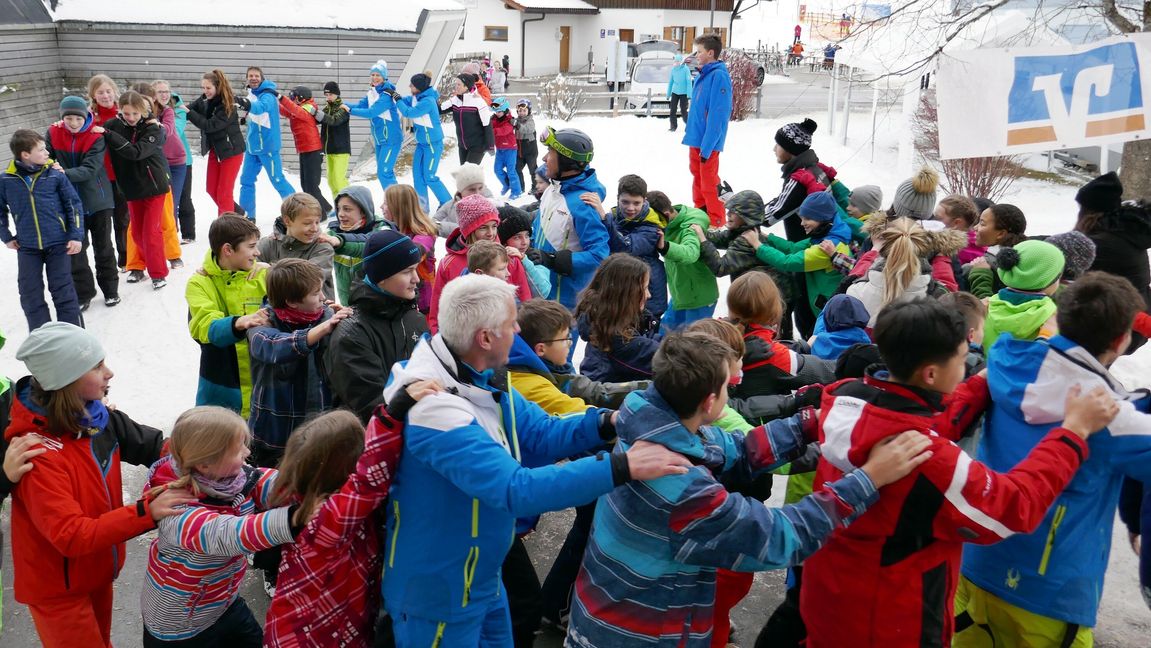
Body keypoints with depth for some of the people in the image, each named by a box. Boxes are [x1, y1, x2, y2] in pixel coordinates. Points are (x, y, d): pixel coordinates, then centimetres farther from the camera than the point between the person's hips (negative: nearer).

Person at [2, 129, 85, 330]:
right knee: (30, 294, 7)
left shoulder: (55, 174, -6)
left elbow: (74, 204, -2)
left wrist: (76, 235, -6)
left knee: (63, 291, 4)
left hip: (58, 244, -2)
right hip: (27, 247, 2)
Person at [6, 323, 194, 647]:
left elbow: (153, 445, -2)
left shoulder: (97, 417, -10)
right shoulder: (37, 449, -32)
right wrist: (145, 512, -40)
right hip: (58, 586, -7)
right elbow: (71, 536, -34)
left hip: (96, 568, 7)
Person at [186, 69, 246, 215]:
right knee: (211, 188, 13)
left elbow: (210, 125, -27)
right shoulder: (204, 100, -2)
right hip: (214, 149, 7)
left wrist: (189, 113, -28)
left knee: (224, 191, -4)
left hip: (231, 150, -7)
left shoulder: (228, 106, -21)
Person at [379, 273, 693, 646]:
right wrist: (622, 468, -39)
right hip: (438, 593, -8)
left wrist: (609, 422, -17)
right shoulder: (434, 407, -33)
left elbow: (541, 436, 1)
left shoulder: (483, 378, -4)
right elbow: (517, 489, -39)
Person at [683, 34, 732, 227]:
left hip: (707, 143, -9)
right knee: (698, 178, 19)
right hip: (695, 139, 9)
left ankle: (717, 223, 6)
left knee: (709, 183, -4)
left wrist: (707, 147, -23)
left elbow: (718, 114, -22)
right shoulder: (702, 75, 11)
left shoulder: (719, 76, -17)